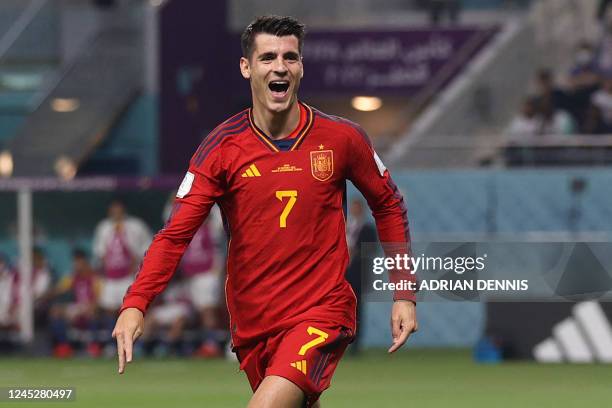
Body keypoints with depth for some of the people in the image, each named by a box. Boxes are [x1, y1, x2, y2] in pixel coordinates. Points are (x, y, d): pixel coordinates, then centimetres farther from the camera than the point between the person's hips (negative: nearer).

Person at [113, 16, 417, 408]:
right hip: (252, 323, 3)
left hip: (322, 312, -3)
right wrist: (135, 304, -23)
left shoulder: (342, 138, -3)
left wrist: (404, 293, 8)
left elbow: (389, 206, 12)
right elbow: (176, 233, -9)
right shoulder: (222, 147, -4)